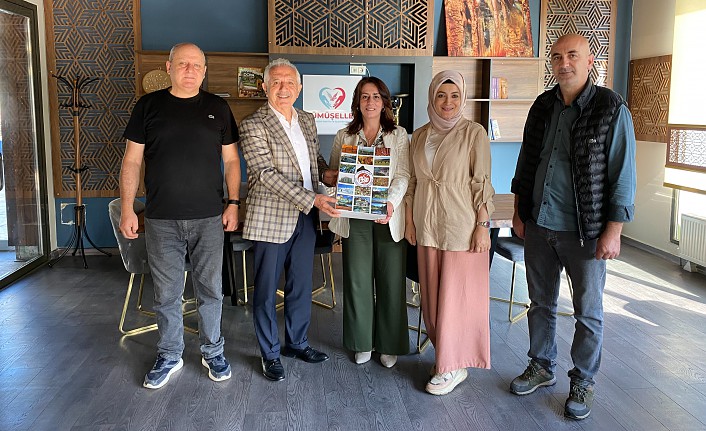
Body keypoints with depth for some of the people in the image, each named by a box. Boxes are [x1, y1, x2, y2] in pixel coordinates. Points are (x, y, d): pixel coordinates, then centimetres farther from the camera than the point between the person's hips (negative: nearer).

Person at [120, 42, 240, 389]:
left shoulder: (218, 108, 7)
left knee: (210, 289, 8)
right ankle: (169, 355, 25)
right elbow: (132, 160, 4)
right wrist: (127, 208, -2)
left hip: (208, 218, 0)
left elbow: (231, 159, 9)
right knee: (166, 292, 8)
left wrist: (233, 203, 1)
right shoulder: (149, 106, 5)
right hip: (161, 218, 0)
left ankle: (212, 351, 25)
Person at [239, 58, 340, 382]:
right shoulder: (253, 124, -11)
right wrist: (312, 199, -24)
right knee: (266, 290, 7)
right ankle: (269, 354, 21)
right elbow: (266, 173, -19)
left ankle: (296, 342, 33)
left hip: (305, 217, 6)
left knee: (301, 286, 16)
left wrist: (326, 172, -1)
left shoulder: (307, 121, 10)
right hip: (271, 218, -6)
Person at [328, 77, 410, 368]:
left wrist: (391, 203, -22)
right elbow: (333, 174, 11)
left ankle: (389, 344, 19)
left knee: (391, 281, 4)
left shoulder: (398, 136, 6)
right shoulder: (344, 136, 11)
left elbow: (403, 175, -4)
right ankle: (362, 342, 21)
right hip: (355, 217, 1)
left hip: (388, 217, -1)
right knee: (357, 280, 6)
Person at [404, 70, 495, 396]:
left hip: (461, 224, -5)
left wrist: (482, 227, -12)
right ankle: (444, 354, 27)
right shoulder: (420, 136, 9)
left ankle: (453, 366, 12)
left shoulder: (474, 133, -7)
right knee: (432, 293, 11)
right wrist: (410, 221, 10)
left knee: (456, 294, 0)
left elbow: (482, 183, -9)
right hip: (427, 225, 6)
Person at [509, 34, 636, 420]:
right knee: (541, 302, 16)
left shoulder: (611, 109, -8)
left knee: (588, 312, 8)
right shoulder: (542, 107, 6)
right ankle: (542, 367, 34)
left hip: (585, 231, -4)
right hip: (538, 226, 5)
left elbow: (622, 174, -9)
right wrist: (519, 212, 11)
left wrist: (613, 231, -12)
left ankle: (583, 382, 25)